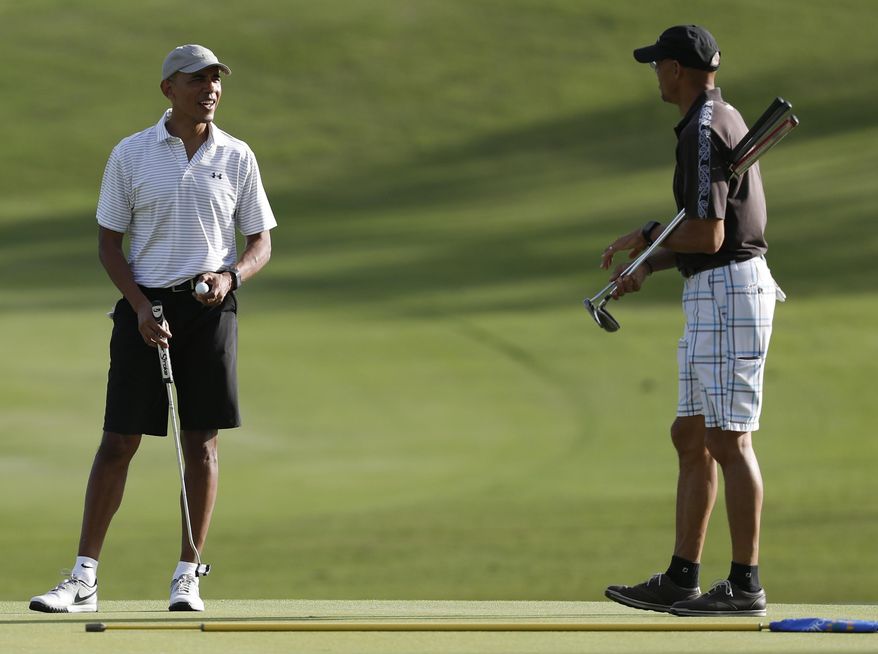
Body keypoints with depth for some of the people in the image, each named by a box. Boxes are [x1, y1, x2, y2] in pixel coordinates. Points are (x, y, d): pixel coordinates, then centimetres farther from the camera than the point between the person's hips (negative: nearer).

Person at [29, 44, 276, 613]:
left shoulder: (236, 157, 5)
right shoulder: (130, 155, 1)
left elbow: (261, 243, 9)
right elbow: (109, 242, 3)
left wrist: (230, 276, -12)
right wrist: (142, 307, -10)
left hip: (210, 307, 1)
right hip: (146, 305, -1)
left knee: (202, 441, 1)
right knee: (119, 441, -3)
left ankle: (188, 575, 9)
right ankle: (84, 579, -1)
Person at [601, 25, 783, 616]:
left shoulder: (704, 131, -15)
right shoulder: (725, 120, 18)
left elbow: (708, 236, -21)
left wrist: (648, 238, -5)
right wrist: (650, 266, 16)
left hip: (728, 293, -11)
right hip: (713, 298, 11)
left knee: (730, 440, -8)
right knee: (692, 437, 12)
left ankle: (746, 585, -7)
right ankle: (681, 581, 15)